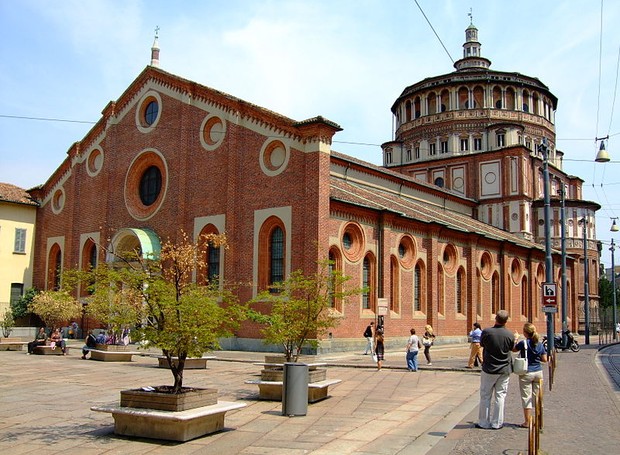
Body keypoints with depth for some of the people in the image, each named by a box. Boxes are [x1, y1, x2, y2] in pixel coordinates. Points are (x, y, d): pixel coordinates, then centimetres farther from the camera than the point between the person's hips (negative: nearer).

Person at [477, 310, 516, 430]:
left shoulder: (487, 332, -15)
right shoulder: (510, 335, -10)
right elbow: (512, 348, 6)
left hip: (489, 369, -1)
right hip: (504, 370, 2)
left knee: (485, 396, 9)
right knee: (500, 396, 10)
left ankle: (484, 422, 14)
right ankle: (497, 423, 14)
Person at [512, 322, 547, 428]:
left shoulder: (523, 343, -13)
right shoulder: (540, 345, 2)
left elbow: (513, 349, 4)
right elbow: (544, 359, 5)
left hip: (526, 373, -4)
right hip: (538, 372, 5)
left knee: (526, 397, 2)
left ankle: (527, 422, 4)